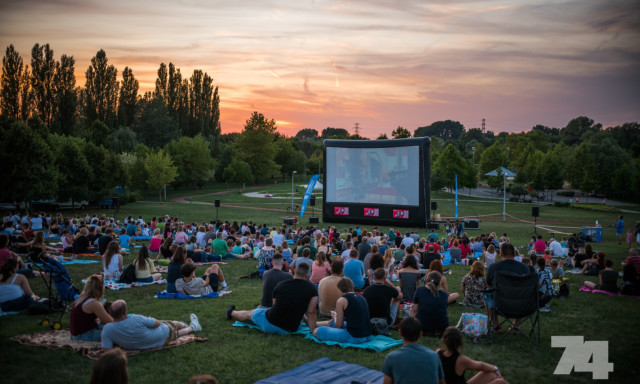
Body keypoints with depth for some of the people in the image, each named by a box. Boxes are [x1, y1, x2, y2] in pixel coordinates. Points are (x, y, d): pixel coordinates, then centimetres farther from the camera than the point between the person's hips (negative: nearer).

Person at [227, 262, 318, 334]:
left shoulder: (280, 285, -4)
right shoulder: (312, 289, -11)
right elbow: (311, 313, -11)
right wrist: (313, 331, -4)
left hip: (269, 324, 1)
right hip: (290, 329, -1)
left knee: (249, 314, 29)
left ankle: (232, 313, 58)